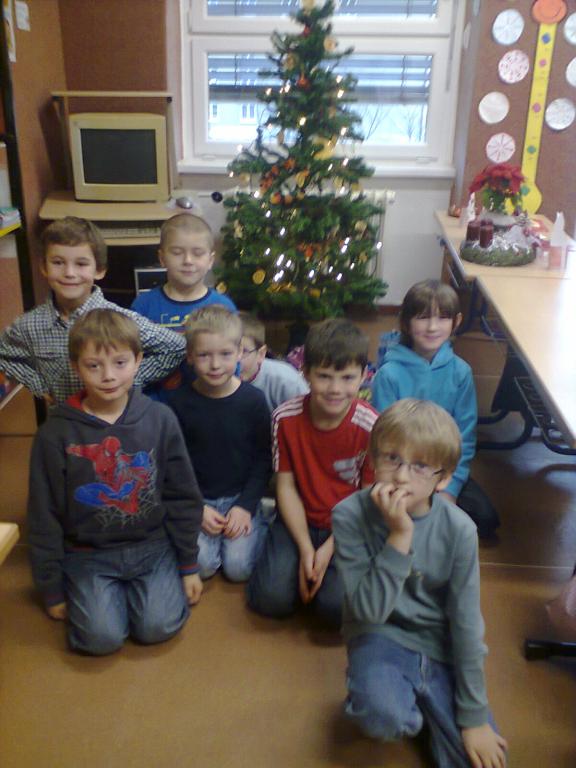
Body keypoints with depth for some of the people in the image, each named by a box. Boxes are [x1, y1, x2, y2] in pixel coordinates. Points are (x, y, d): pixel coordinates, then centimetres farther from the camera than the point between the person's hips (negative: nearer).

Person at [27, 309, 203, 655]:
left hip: (152, 546, 1)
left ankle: (136, 587, 15)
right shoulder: (56, 433, -10)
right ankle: (79, 590, 14)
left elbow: (184, 498, 1)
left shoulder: (160, 419, -7)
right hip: (88, 555, 0)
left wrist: (189, 566, 4)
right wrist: (52, 590, 3)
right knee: (102, 637, -18)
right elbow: (45, 517, -2)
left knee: (158, 627, -17)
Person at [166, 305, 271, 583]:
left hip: (241, 498, 0)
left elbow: (263, 459, -1)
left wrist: (246, 506, -9)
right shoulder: (178, 401, -7)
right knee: (201, 565, -17)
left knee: (239, 568, -13)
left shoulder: (253, 399, -8)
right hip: (196, 499, 1)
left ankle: (256, 523, 15)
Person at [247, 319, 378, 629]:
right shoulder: (285, 418, -11)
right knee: (271, 599, -18)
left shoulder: (371, 427, -17)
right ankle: (303, 567, 12)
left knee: (339, 607, -23)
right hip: (299, 521, 2)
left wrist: (329, 549, -17)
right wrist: (305, 549, -13)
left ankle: (330, 567, 10)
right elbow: (286, 486, -5)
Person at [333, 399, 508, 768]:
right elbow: (370, 610, -21)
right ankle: (409, 708, 5)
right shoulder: (351, 516, -18)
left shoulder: (458, 529, -15)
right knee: (385, 718, -33)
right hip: (381, 636, -2)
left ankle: (420, 699, 19)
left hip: (441, 645, 2)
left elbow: (466, 623, -7)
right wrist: (400, 536, -32)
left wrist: (475, 717, -2)